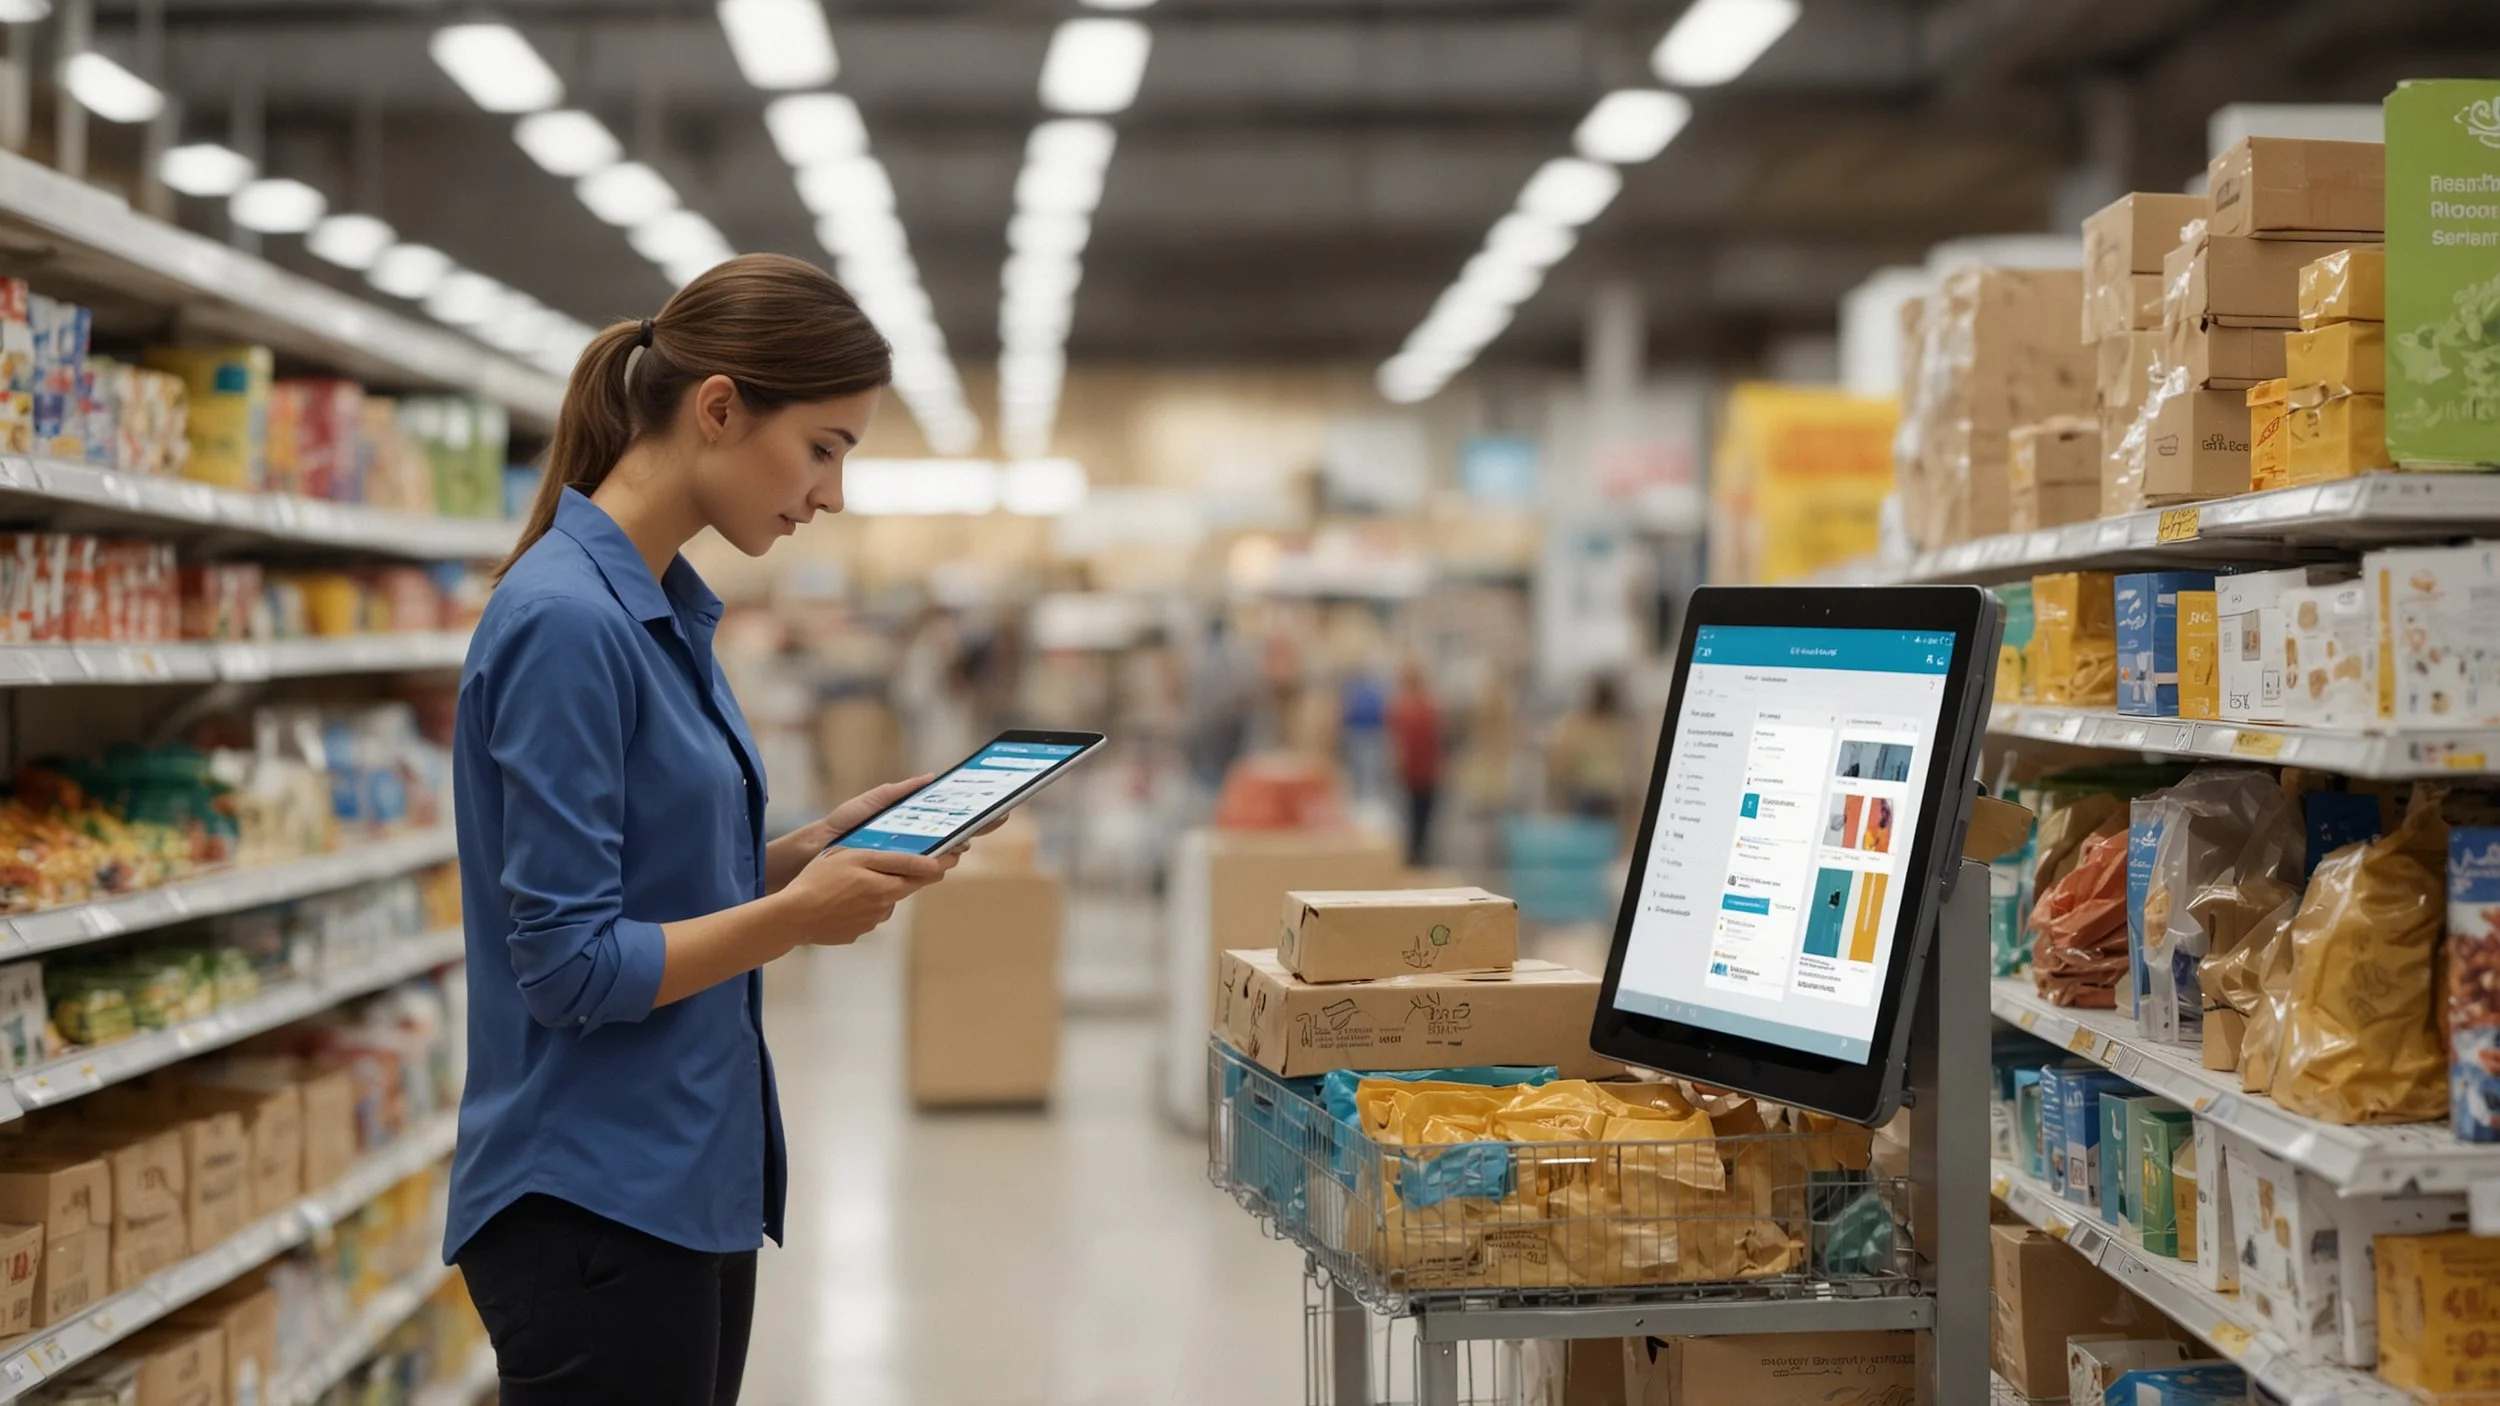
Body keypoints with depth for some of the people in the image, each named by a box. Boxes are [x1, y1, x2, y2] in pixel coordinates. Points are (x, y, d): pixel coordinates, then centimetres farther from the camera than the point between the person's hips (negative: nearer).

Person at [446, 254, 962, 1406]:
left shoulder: (665, 608, 10)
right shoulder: (565, 621, -18)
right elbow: (565, 961, -19)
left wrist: (816, 850, 5)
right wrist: (795, 918, -23)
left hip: (693, 1188, 9)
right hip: (593, 1211, -9)